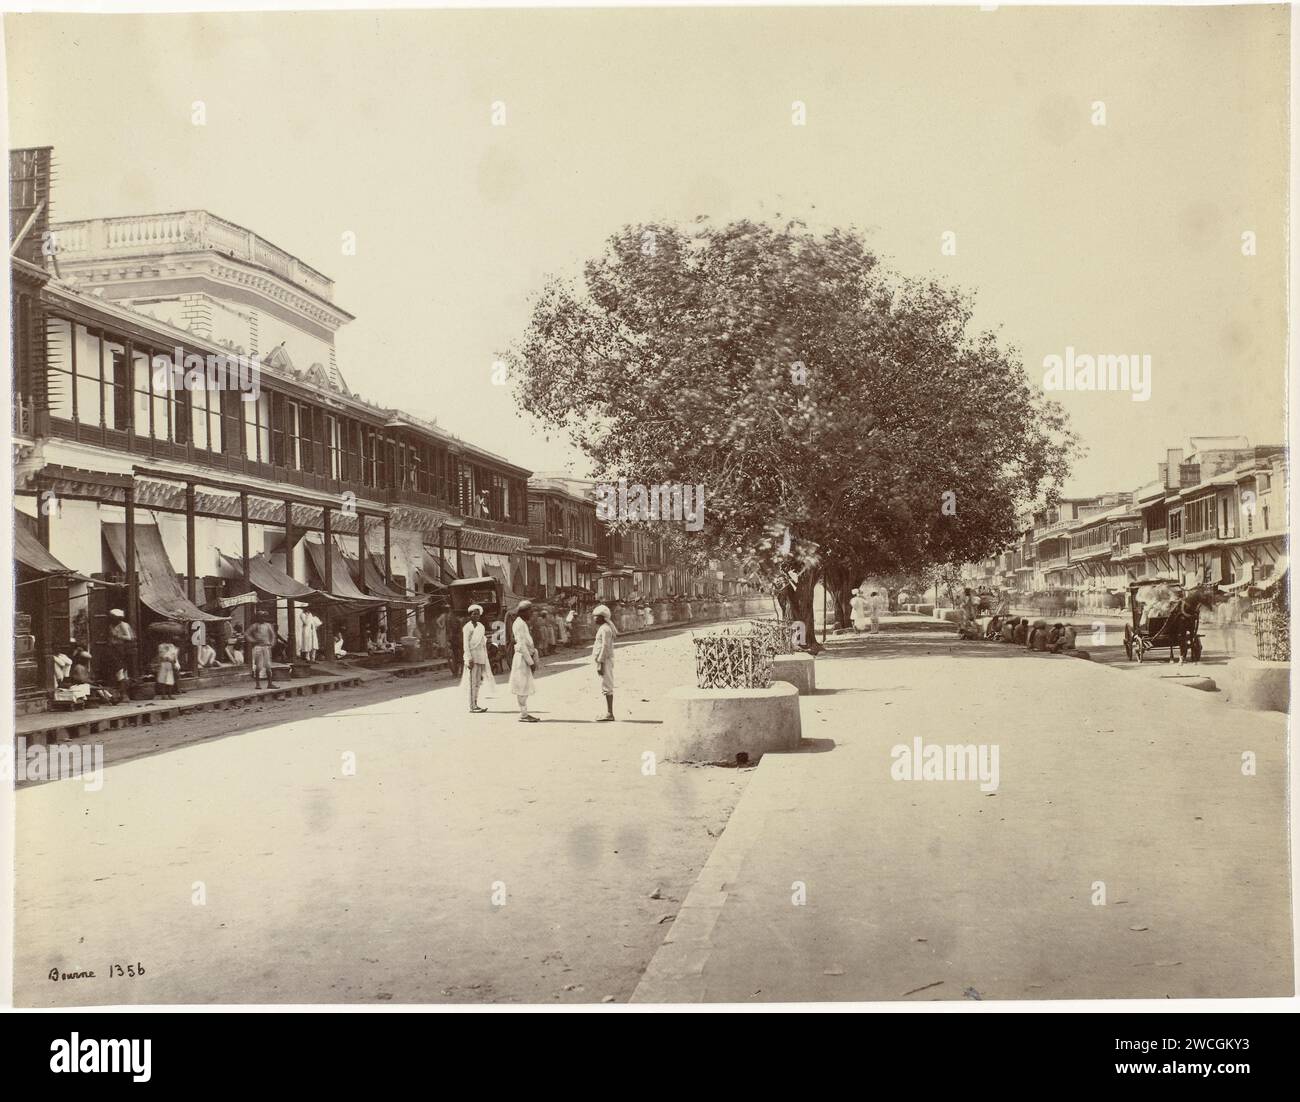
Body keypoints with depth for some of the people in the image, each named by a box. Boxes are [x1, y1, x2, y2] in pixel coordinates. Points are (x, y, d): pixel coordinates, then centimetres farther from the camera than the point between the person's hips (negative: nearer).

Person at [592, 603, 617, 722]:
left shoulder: (605, 629, -16)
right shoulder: (603, 628, 16)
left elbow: (605, 647, -20)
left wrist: (600, 663, -21)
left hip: (605, 660, -10)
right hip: (604, 660, 10)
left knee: (606, 686, -7)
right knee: (606, 687, 12)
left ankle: (609, 714, -5)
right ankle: (608, 713, 17)